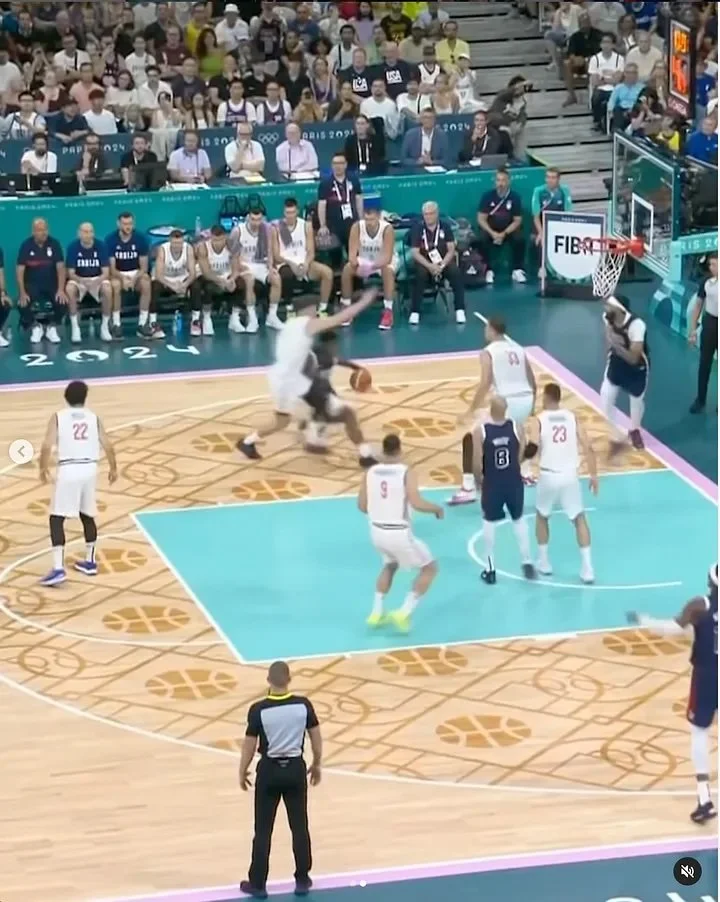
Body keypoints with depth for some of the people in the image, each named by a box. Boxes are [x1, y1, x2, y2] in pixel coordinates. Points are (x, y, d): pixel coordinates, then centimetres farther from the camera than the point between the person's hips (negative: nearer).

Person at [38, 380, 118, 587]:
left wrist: (43, 468, 7)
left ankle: (58, 568, -13)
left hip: (68, 470, -4)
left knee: (56, 519, 0)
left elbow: (47, 446, -9)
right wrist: (113, 468, 19)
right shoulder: (93, 418, 9)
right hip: (89, 469, 4)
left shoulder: (58, 417, 1)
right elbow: (107, 445, 4)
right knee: (87, 516, 23)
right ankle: (90, 562, 32)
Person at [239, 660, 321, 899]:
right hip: (296, 768, 2)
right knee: (299, 826, 14)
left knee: (263, 830, 9)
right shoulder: (303, 705, -10)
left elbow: (249, 745, -10)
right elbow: (316, 738, -1)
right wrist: (317, 765, 16)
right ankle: (302, 880, 22)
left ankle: (258, 884, 14)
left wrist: (243, 771, 7)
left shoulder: (258, 710, -17)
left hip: (269, 770, -2)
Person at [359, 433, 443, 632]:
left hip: (377, 531, 6)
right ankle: (403, 613, 5)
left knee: (390, 565, 35)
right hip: (399, 533, -6)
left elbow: (362, 505, 6)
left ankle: (377, 613, 31)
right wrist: (437, 508, -3)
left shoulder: (371, 472, 1)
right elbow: (416, 503, -23)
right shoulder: (406, 472, -13)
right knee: (430, 568, 15)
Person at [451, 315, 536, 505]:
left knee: (472, 438, 2)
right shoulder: (518, 349, 17)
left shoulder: (488, 352, -2)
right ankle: (525, 473, 49)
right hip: (525, 400, 7)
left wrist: (471, 411, -8)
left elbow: (485, 384, -13)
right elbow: (533, 383, 21)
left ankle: (468, 489, -9)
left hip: (507, 402, -7)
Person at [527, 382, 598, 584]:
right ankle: (587, 567, 1)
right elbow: (588, 448, 0)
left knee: (542, 517, 23)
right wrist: (594, 475, 7)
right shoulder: (573, 418, 4)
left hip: (549, 476, -2)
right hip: (570, 475, 2)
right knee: (579, 519, 11)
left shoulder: (538, 420, -5)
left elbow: (532, 447, -19)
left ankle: (544, 562, 26)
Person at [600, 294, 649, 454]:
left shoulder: (636, 325, -38)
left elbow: (633, 359, -38)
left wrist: (616, 345, -48)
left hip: (637, 366, -4)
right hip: (616, 362, 4)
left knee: (636, 399, 18)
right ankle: (616, 438, 11)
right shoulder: (607, 318, -21)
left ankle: (634, 431, 49)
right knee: (606, 399, -6)